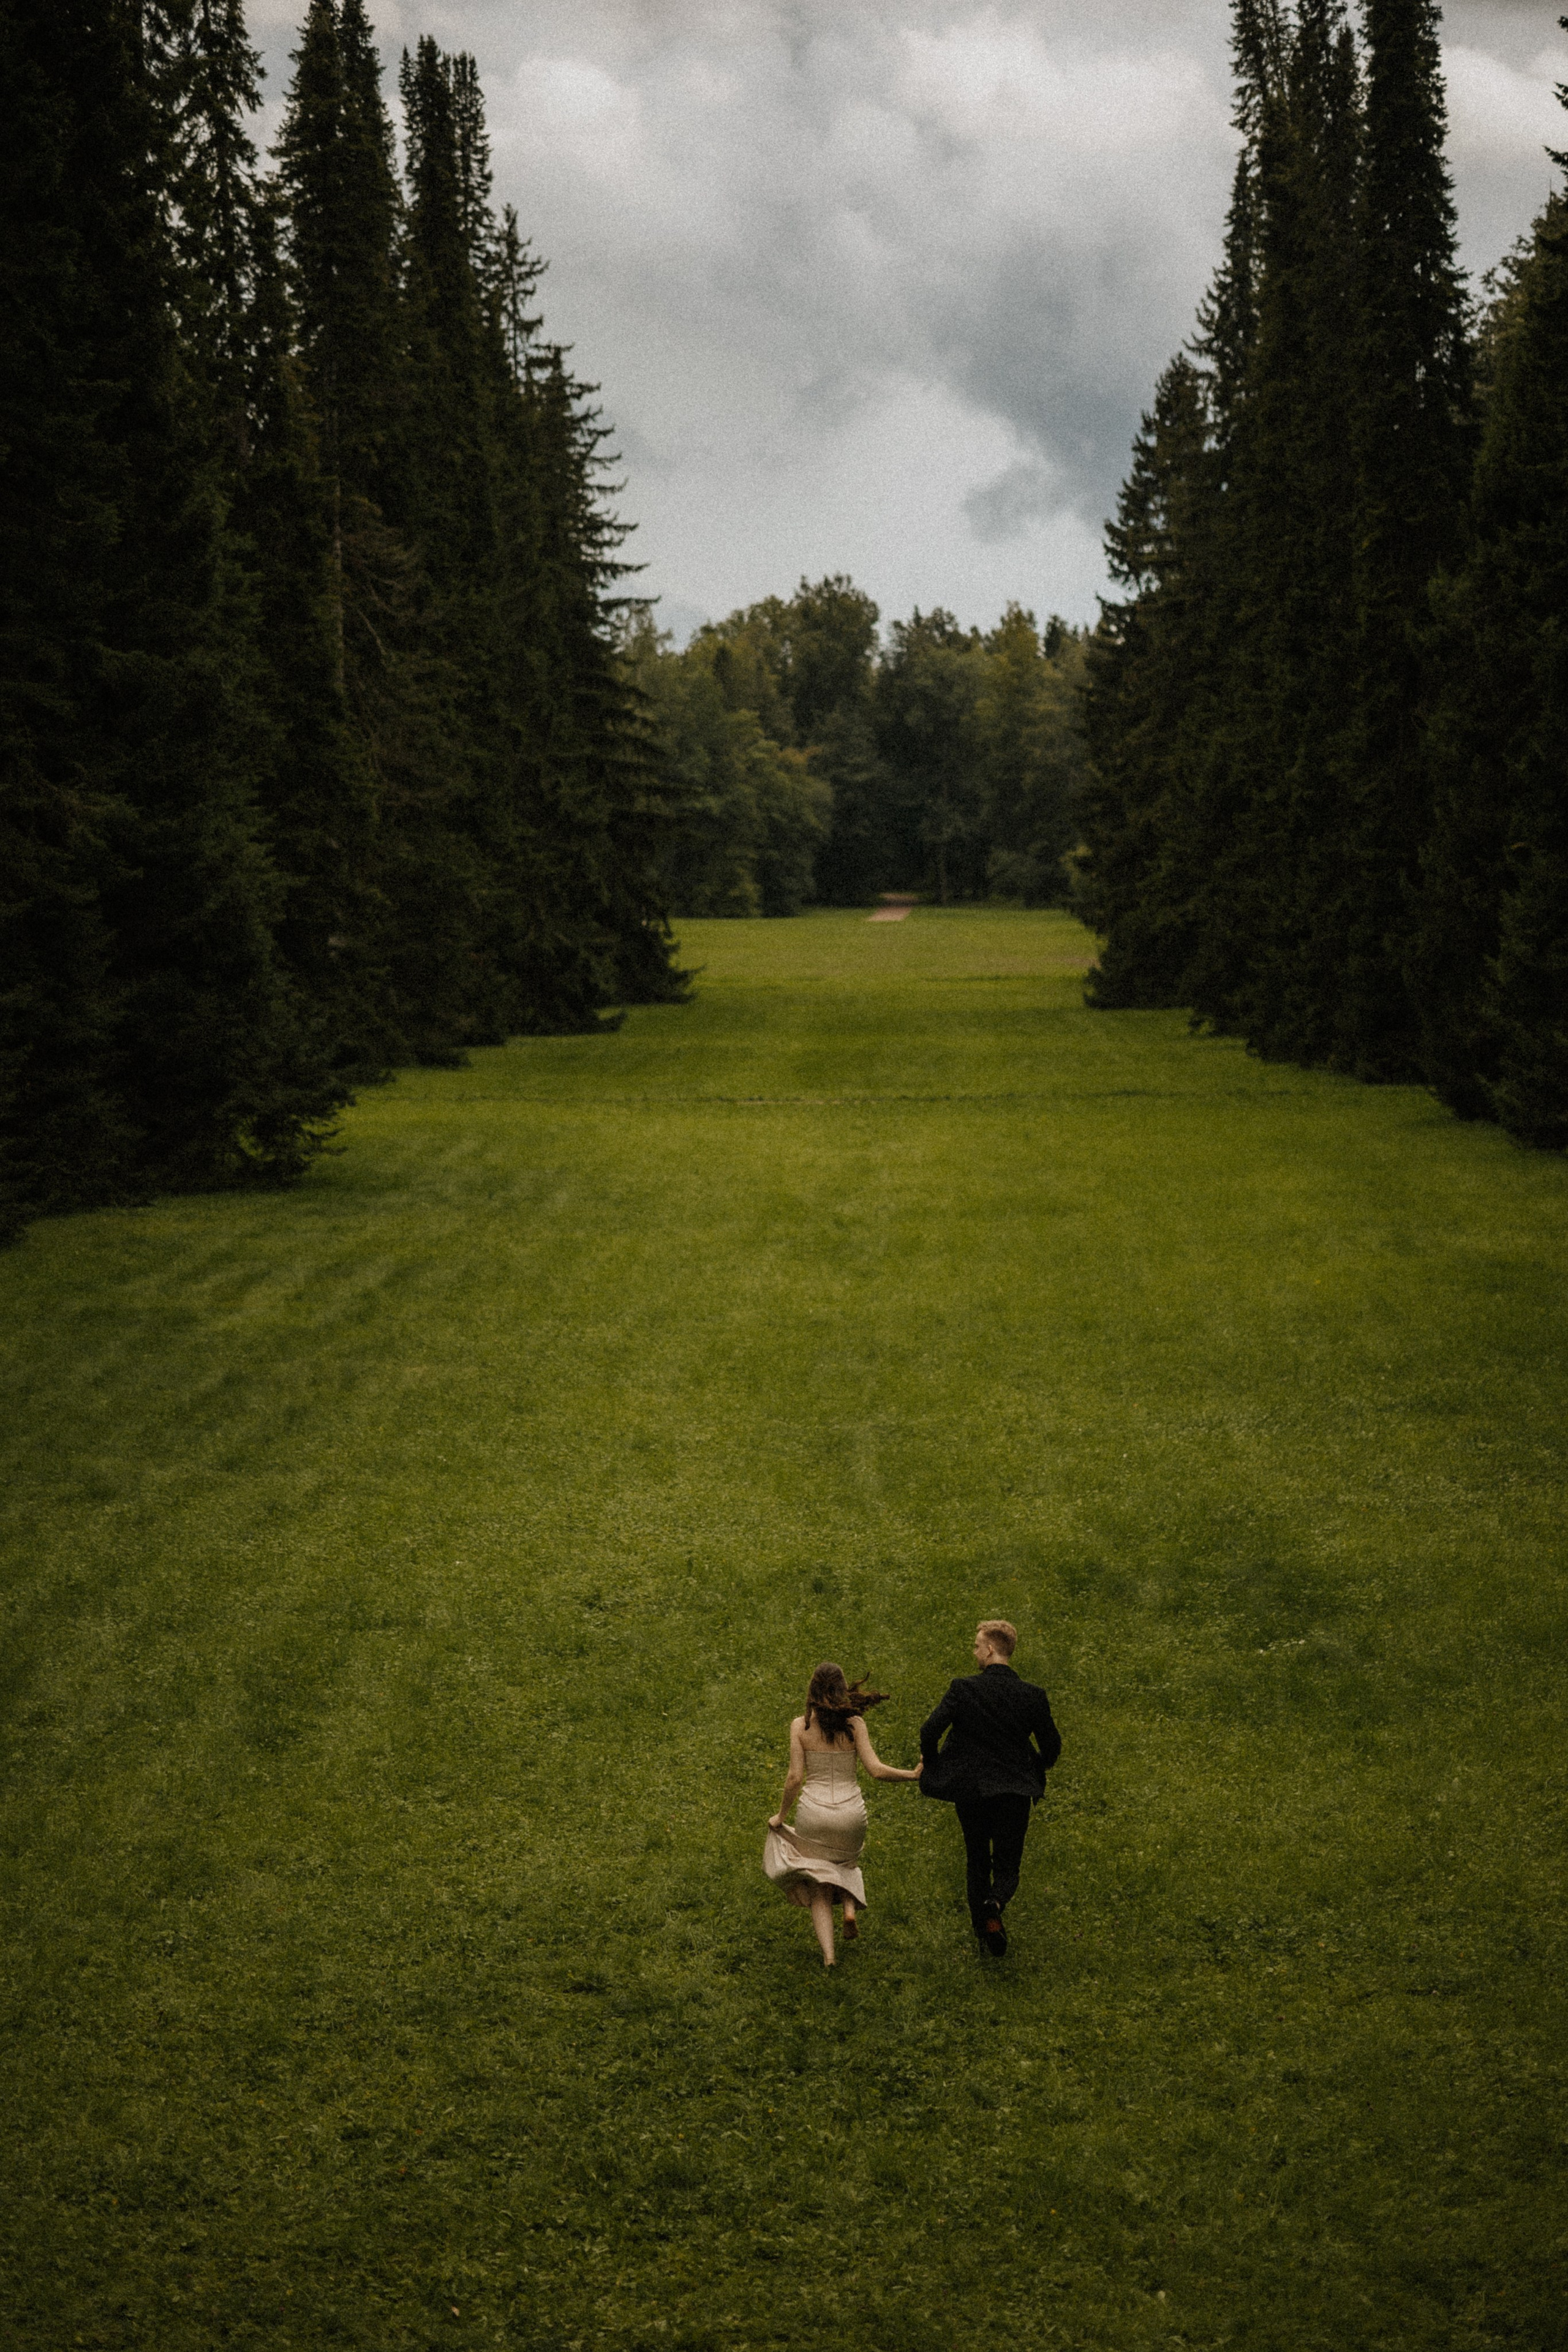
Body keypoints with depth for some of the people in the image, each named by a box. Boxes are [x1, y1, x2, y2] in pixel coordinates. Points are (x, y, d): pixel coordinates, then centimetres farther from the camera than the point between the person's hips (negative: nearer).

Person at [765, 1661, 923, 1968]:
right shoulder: (855, 1723, -6)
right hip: (850, 1812, 1)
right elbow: (876, 1770, -12)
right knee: (846, 1862, 33)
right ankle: (850, 1907, 4)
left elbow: (795, 1778, -7)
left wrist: (780, 1816, 6)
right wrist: (913, 1775, 1)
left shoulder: (800, 1725, -6)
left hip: (813, 1812, -1)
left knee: (819, 1888, 13)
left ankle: (828, 1954, -3)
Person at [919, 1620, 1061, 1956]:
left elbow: (930, 1729, -16)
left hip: (969, 1792, 0)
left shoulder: (963, 1689, -9)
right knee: (1007, 1868, 9)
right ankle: (995, 1905, -23)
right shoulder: (1032, 1695, -4)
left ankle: (984, 1934, 17)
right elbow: (1051, 1745, 2)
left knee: (978, 1864, 17)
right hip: (1015, 1795, 1)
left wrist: (930, 1761, 4)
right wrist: (1037, 1768, 24)